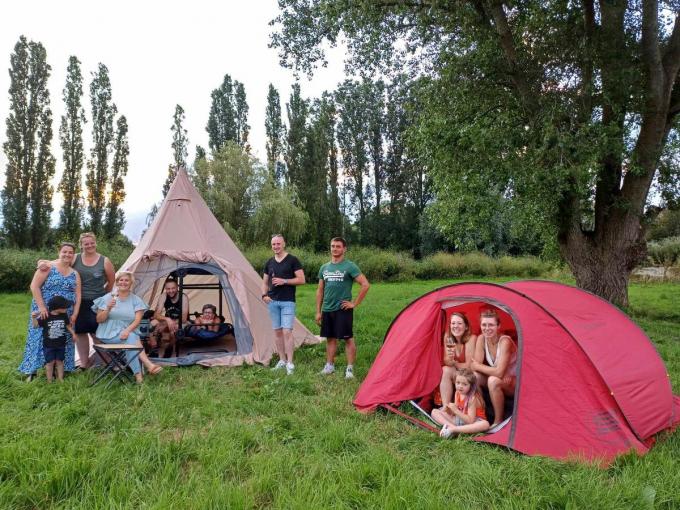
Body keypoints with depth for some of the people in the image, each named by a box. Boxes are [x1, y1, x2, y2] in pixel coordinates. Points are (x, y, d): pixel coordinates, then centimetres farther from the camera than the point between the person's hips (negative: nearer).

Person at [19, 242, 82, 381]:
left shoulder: (75, 274, 11)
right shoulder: (48, 267, -4)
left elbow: (78, 295, 9)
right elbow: (34, 286, -11)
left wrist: (75, 314, -1)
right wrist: (41, 307, -17)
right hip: (45, 312, -4)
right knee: (40, 339, -3)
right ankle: (32, 371, 5)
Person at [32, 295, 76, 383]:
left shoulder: (64, 315, -3)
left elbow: (68, 325, 11)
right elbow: (36, 325, -7)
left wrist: (73, 333, 3)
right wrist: (34, 317, -23)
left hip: (61, 344, 3)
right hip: (48, 345, -3)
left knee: (59, 361, 12)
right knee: (50, 362, 6)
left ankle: (60, 379, 22)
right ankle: (49, 380, 19)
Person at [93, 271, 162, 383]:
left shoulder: (136, 300, 6)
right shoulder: (107, 298, 4)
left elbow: (137, 320, -5)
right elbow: (99, 320, 1)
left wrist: (127, 330, -23)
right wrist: (108, 308, -17)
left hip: (126, 333, 2)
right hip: (108, 334, -2)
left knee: (130, 339, -34)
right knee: (131, 338, -32)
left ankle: (138, 374, -36)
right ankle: (148, 365, -40)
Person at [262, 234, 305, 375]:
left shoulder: (292, 260, -4)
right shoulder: (269, 263, 11)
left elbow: (301, 280, -7)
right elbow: (265, 282, 19)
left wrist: (284, 281, -16)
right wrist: (264, 295, 1)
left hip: (288, 302, -5)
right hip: (273, 302, 5)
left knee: (287, 331, -11)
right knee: (277, 331, 9)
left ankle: (290, 363, -5)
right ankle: (282, 360, 19)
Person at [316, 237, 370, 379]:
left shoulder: (349, 266, -7)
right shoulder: (324, 268, 10)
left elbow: (365, 285, -12)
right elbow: (320, 291, 15)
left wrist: (355, 303, -12)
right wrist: (318, 311, 11)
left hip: (343, 309, -6)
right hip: (327, 310, 6)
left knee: (348, 339, -2)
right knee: (330, 338, 14)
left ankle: (350, 368, 4)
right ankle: (329, 365, 25)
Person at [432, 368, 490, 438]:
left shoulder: (472, 398, -20)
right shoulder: (457, 393, -2)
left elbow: (470, 421, -25)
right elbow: (455, 412, 3)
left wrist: (456, 410, -32)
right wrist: (448, 409, -19)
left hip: (473, 421, -5)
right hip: (458, 419, 6)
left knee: (485, 424, -39)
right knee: (434, 412, -3)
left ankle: (453, 429, -37)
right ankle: (451, 426, -28)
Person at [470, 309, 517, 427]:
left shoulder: (505, 342, -27)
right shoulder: (481, 339, -10)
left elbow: (499, 372, -33)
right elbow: (475, 366, -13)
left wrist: (477, 366, -20)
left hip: (515, 383, -6)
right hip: (499, 381, 6)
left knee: (493, 380, -35)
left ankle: (498, 421, -17)